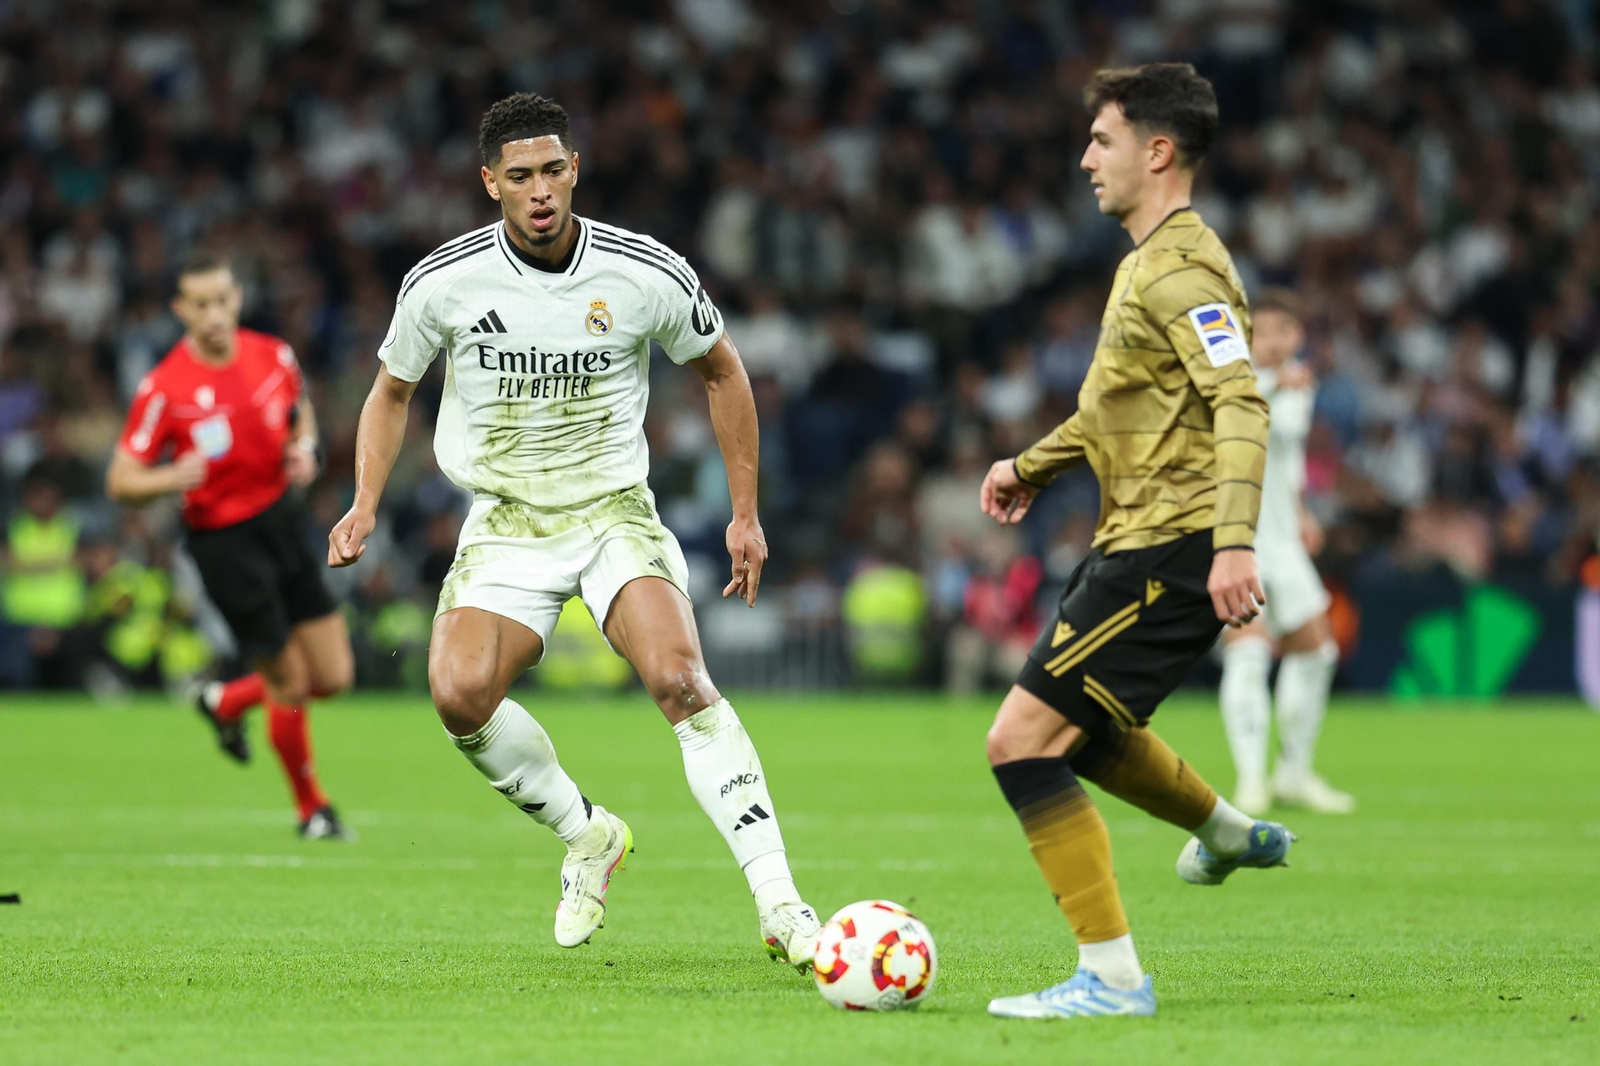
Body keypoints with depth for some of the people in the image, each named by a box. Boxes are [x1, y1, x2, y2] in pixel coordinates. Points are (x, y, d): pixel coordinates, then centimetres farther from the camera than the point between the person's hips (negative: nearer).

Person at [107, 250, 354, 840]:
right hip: (225, 542, -5)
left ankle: (227, 703, 34)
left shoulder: (274, 356, -3)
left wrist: (304, 449, -3)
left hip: (284, 519, 5)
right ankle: (311, 808, 21)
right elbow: (121, 481, -13)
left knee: (333, 676, 4)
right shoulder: (163, 388, -17)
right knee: (289, 681, -3)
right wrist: (171, 478, -33)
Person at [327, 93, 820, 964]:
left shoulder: (648, 275, -9)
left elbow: (721, 371, 9)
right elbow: (392, 392, 12)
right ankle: (586, 836, 5)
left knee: (679, 678, -26)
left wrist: (745, 514, 8)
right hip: (506, 523, 1)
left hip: (614, 510, -1)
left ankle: (780, 906, -27)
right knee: (460, 693, -24)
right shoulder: (443, 282, -7)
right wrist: (365, 504, -3)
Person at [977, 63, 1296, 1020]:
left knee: (1023, 739, -15)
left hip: (1171, 553, -11)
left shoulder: (1181, 270, -16)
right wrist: (1036, 466, 37)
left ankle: (1112, 977, -12)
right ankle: (1230, 834, 52)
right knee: (1079, 725, 31)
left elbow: (1240, 403, -28)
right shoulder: (1149, 260, 17)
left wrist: (1235, 540, -38)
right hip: (1134, 543, 11)